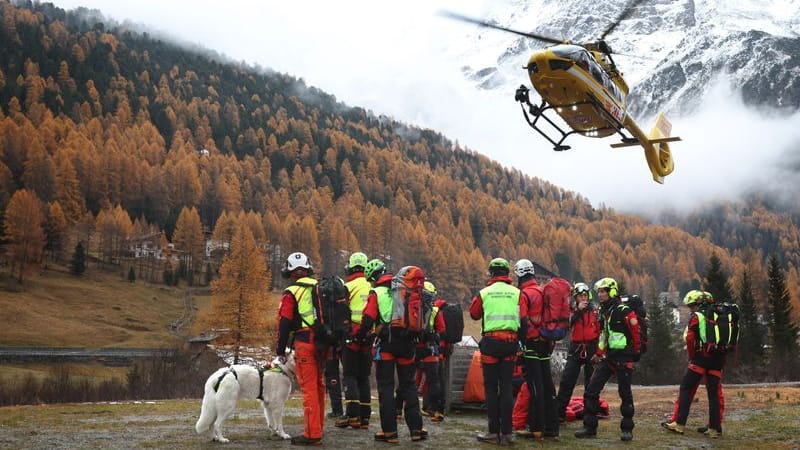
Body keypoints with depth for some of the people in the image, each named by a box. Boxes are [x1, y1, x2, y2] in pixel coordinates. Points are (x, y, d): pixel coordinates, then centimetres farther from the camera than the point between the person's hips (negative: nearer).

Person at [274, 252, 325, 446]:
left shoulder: (292, 293, -5)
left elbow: (284, 324, -6)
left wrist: (281, 351, 2)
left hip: (305, 343, -7)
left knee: (309, 388, -5)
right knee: (318, 386, 16)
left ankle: (312, 434, -4)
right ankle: (317, 429, 26)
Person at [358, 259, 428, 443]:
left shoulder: (376, 293, -5)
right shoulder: (406, 291, 7)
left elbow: (367, 320, -11)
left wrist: (359, 335, 6)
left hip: (386, 345, -3)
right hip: (407, 344, 4)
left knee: (386, 387, 4)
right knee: (408, 386, 12)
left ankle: (389, 431, 3)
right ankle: (416, 428, 11)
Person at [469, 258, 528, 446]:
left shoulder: (484, 293, 0)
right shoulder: (517, 294, 3)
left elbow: (474, 314, 15)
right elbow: (524, 321, 0)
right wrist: (524, 343, 8)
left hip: (490, 342, -2)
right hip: (510, 343, 2)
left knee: (491, 388, 5)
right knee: (506, 387, 7)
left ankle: (494, 432, 4)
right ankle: (506, 433, 7)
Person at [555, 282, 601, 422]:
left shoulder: (595, 311, 5)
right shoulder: (572, 311, 7)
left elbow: (600, 332, 5)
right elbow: (566, 324, -13)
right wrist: (578, 310, -18)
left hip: (591, 349, 0)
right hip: (575, 350, 0)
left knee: (591, 383, 6)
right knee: (566, 381, -6)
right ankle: (559, 413, -5)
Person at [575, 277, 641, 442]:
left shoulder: (624, 311, -12)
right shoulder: (603, 311, 12)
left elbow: (636, 334, -10)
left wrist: (635, 356, -7)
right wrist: (598, 354, 19)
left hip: (623, 358, -7)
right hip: (607, 357, 7)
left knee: (625, 394, 3)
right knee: (591, 391, 0)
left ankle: (627, 429, 15)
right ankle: (590, 427, 5)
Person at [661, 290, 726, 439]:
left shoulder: (696, 316, -3)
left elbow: (690, 338, -9)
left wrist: (691, 356, 4)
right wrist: (721, 356, 14)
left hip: (701, 357, -5)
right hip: (718, 359, 5)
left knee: (686, 389, 2)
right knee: (715, 393, 10)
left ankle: (679, 423, -2)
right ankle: (714, 428, 10)